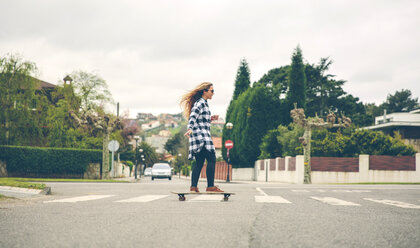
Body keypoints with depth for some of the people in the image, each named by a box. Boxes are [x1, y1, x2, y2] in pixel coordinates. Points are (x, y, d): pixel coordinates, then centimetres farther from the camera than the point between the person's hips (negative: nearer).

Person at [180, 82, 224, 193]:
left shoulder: (203, 103, 22)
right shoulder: (200, 103, -8)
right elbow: (193, 117, -21)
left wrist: (211, 119, 18)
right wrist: (190, 129, -35)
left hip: (202, 136, 10)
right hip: (201, 135, -10)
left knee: (199, 162, 6)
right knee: (211, 159, -11)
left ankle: (193, 186, 2)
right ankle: (210, 186, -13)